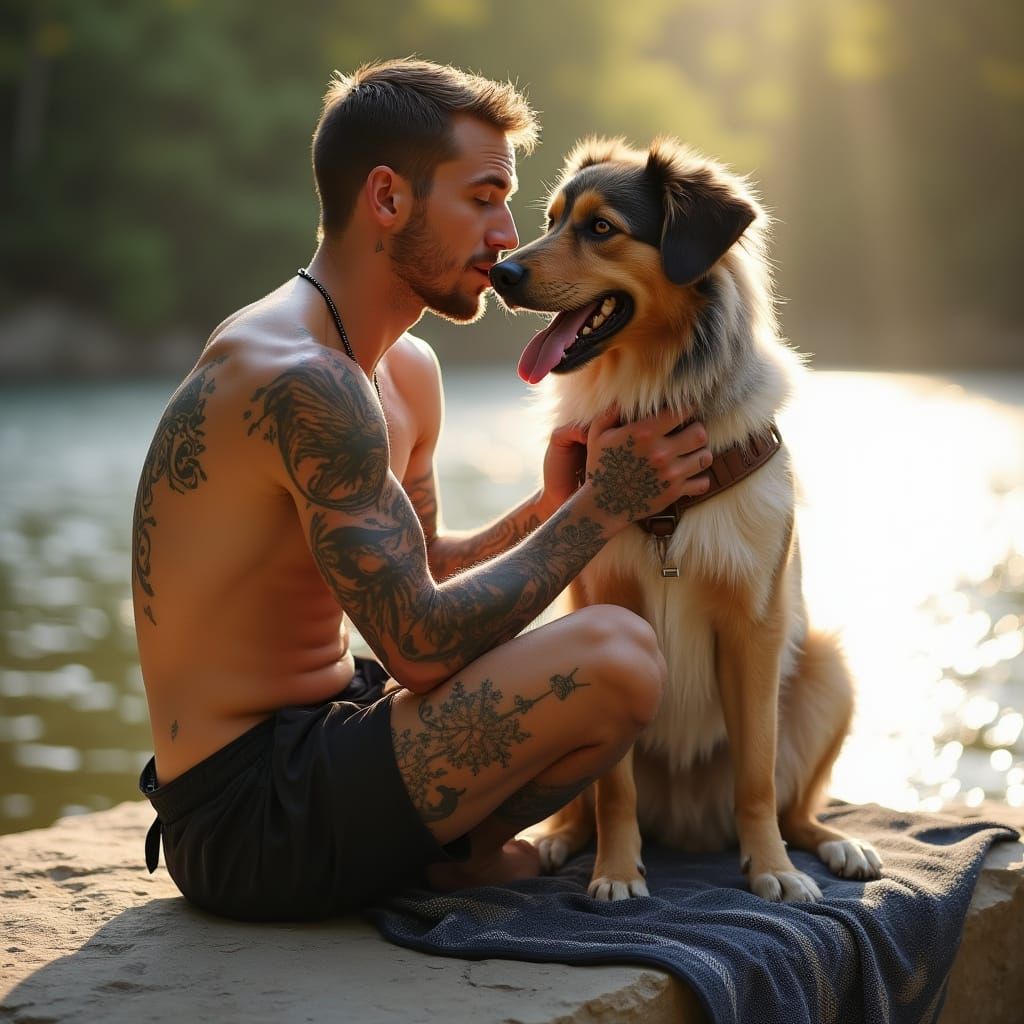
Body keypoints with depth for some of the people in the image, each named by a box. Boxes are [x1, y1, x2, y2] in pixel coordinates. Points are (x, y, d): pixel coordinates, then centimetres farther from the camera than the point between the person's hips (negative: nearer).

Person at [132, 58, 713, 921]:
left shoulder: (409, 371, 11)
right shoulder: (299, 381, -22)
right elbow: (422, 644, -23)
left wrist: (542, 515, -2)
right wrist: (598, 509, -14)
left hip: (313, 743, 10)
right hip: (246, 815, -10)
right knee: (616, 656, -24)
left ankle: (442, 845, 6)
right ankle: (455, 858, 1)